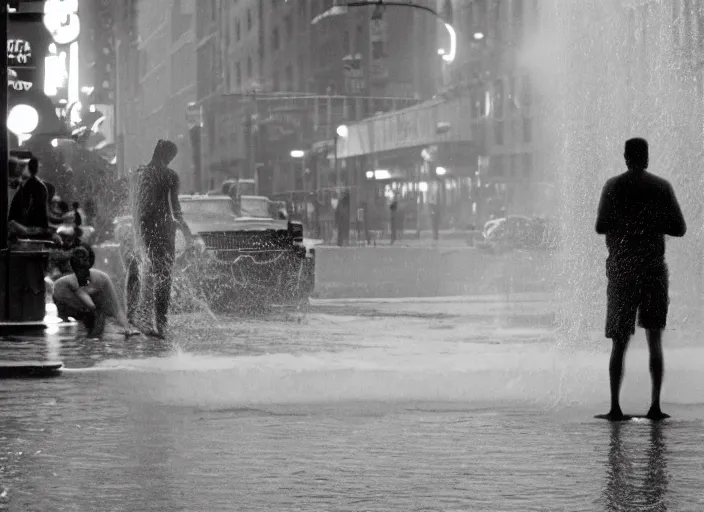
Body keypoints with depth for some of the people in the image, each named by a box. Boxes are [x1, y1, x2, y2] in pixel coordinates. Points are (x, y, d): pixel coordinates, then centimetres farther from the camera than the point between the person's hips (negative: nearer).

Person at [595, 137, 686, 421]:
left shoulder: (614, 186, -2)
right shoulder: (662, 187, 2)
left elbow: (601, 227, -6)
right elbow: (679, 228, 2)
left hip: (621, 268, 0)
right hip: (654, 267, 1)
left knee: (619, 342, 4)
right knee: (655, 341, 6)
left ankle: (615, 406, -2)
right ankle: (655, 405, 0)